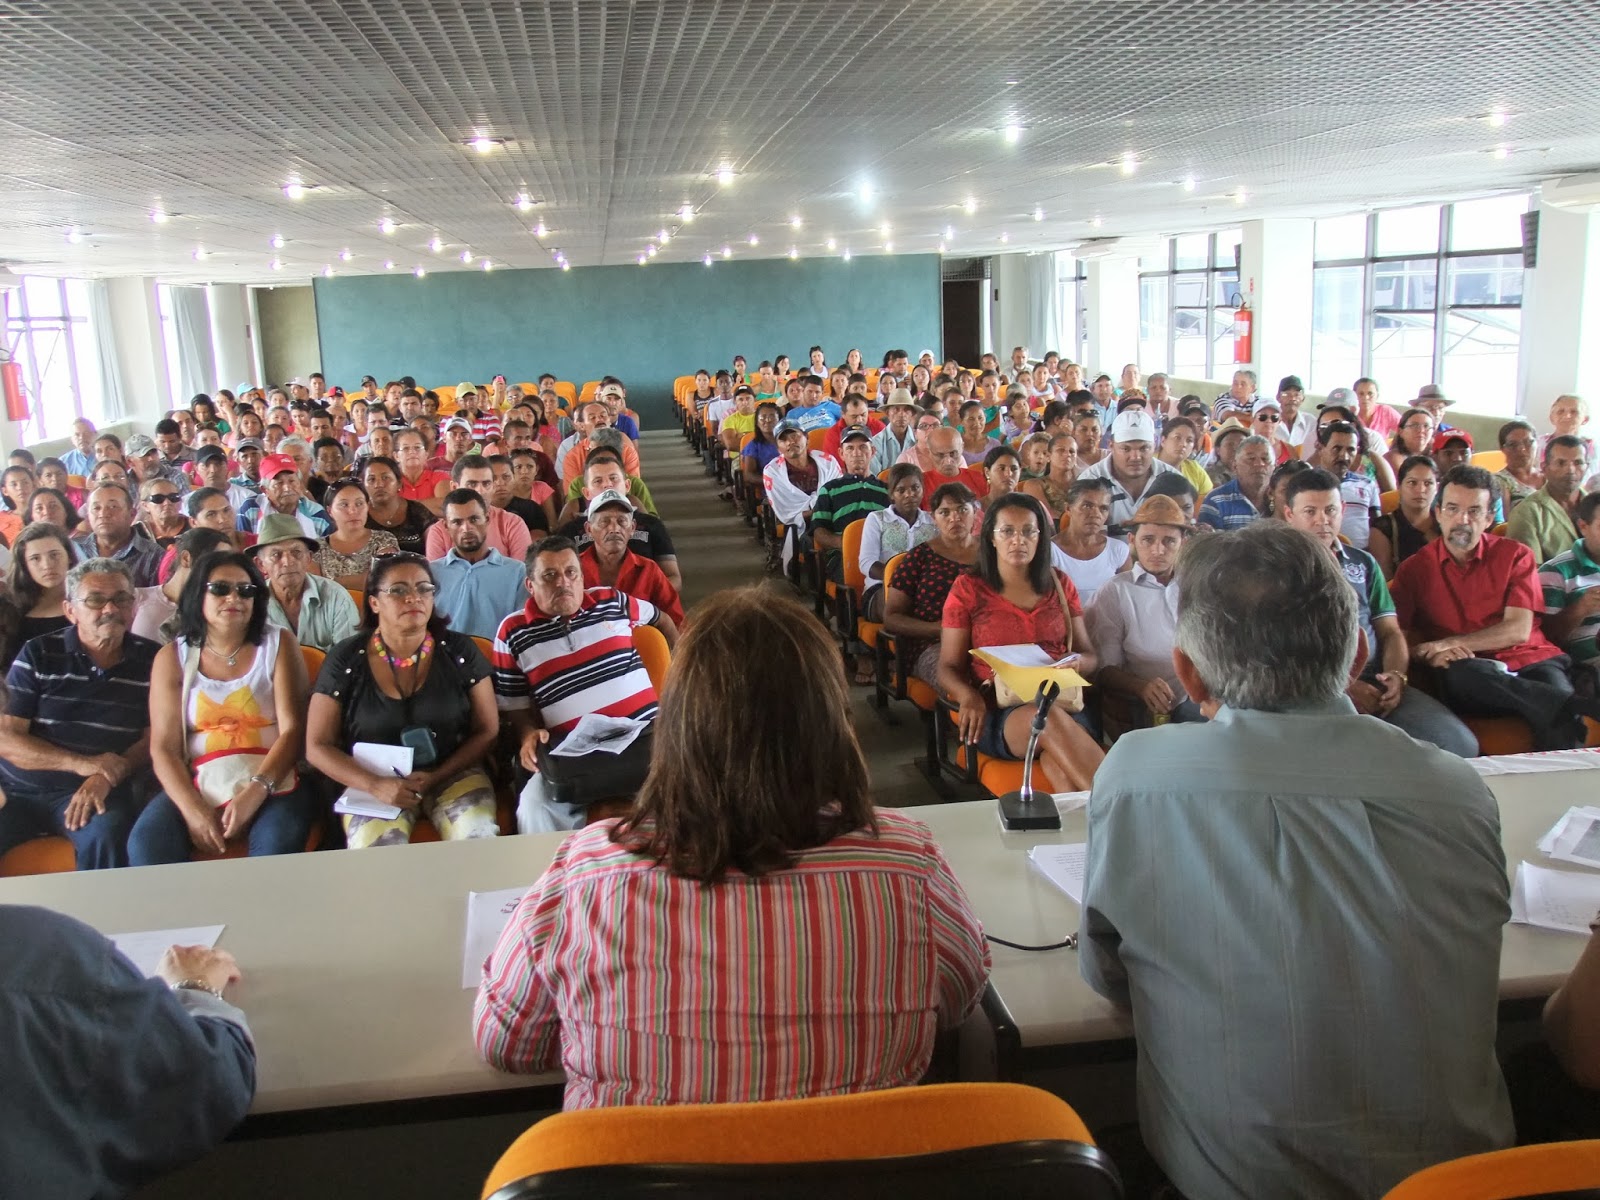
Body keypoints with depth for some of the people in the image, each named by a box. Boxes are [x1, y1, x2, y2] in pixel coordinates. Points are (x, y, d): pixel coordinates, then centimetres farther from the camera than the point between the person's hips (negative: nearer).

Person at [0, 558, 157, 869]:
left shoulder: (152, 660, 4)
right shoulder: (37, 654, 4)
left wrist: (104, 777, -15)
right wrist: (81, 764, -15)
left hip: (100, 789, -1)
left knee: (105, 836, -32)